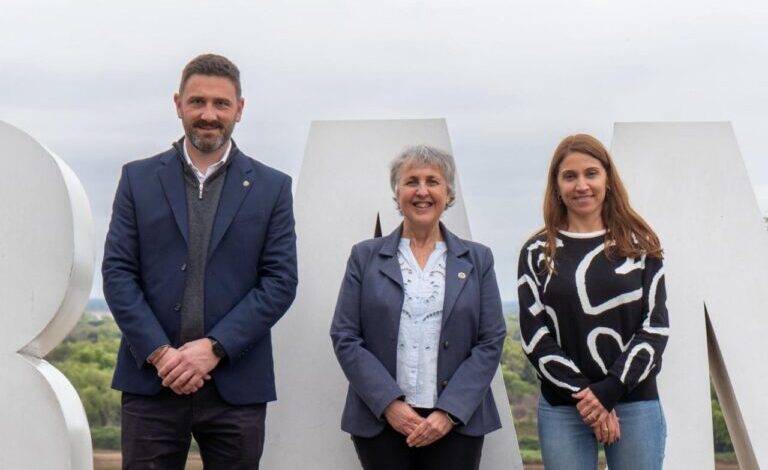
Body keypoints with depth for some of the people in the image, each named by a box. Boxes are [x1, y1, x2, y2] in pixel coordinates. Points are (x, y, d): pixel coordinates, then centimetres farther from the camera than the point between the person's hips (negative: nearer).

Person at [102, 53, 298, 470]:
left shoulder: (271, 187, 6)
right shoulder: (139, 178, 8)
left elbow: (280, 282, 0)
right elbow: (117, 272, 2)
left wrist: (214, 348, -11)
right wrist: (159, 353, -10)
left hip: (236, 384, 0)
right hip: (151, 378, 0)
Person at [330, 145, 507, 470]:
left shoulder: (477, 260, 9)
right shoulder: (365, 257, 8)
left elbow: (491, 342, 3)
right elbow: (345, 338, 2)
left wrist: (449, 412, -9)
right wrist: (390, 404, -10)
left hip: (456, 421, 0)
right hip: (381, 420, 0)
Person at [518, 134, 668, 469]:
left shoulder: (640, 246, 6)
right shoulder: (538, 253, 5)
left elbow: (655, 327, 1)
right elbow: (534, 336, -1)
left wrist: (609, 389, -10)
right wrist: (583, 392, -11)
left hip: (636, 404, 0)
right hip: (562, 409, 0)